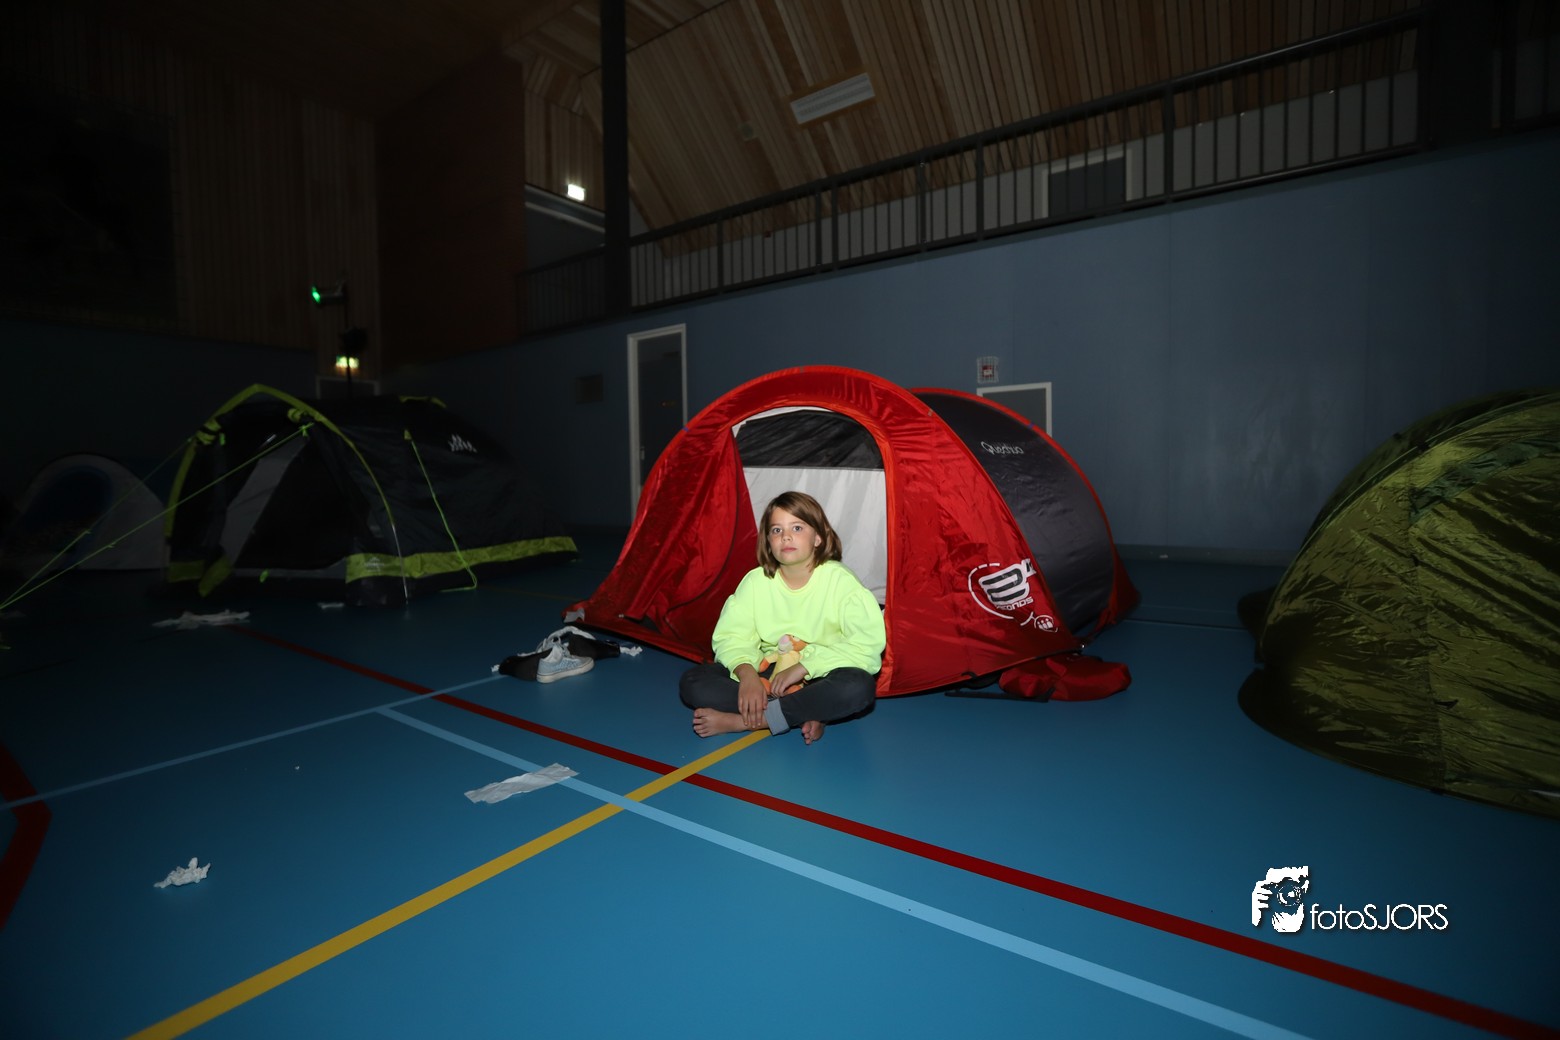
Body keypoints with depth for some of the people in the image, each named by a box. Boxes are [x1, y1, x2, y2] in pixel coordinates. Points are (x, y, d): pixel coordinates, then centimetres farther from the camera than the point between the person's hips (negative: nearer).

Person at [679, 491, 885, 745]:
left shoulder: (839, 580, -11)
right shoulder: (755, 581, -3)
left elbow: (868, 643, -21)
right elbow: (731, 636, -7)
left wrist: (804, 667, -25)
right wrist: (747, 673, -28)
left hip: (818, 680, -2)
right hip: (766, 676, 3)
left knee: (859, 686, -35)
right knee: (693, 680, -16)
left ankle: (744, 720, -26)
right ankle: (804, 713, -22)